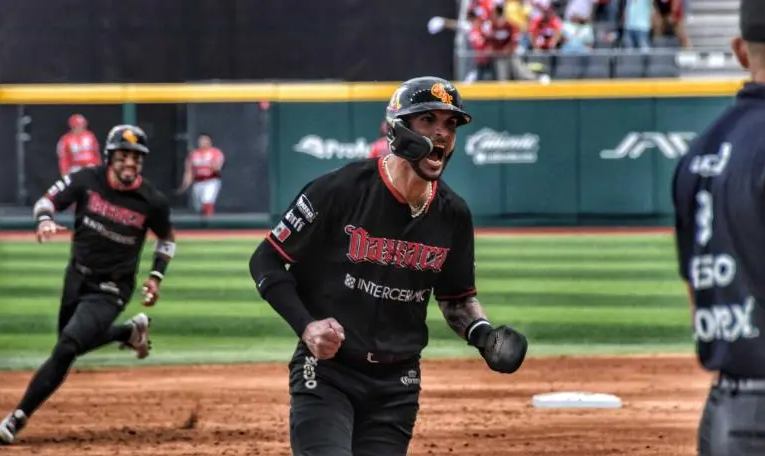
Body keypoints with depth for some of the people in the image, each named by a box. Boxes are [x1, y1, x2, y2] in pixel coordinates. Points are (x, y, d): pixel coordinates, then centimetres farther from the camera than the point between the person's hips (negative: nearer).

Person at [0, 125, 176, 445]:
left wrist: (156, 276, -4)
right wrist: (45, 220, -30)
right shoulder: (87, 180, -12)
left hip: (111, 290, -4)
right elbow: (47, 201, -7)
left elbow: (167, 238, 6)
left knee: (66, 349, -19)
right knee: (73, 340, 22)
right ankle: (131, 331, 47)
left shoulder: (152, 201, -13)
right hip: (77, 277, 4)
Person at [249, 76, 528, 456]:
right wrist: (307, 325, -19)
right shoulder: (340, 191, -14)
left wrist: (483, 334, -4)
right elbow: (266, 262, -6)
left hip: (396, 385, 5)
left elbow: (457, 297, 17)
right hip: (326, 372, -5)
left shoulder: (453, 215, 2)